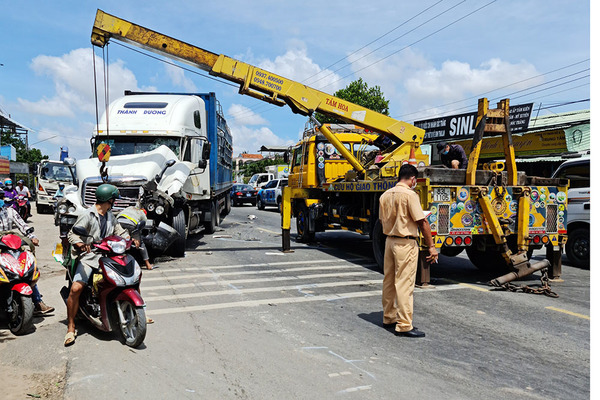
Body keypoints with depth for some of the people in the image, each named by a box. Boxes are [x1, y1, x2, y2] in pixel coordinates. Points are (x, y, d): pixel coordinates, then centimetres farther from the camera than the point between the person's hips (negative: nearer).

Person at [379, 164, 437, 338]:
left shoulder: (385, 195, 9)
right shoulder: (410, 195, -13)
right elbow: (422, 222, -14)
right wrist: (431, 246, -10)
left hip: (389, 240, 8)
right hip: (406, 243, -8)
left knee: (389, 281, 15)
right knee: (404, 284, -4)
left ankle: (389, 318, 28)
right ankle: (404, 325, 1)